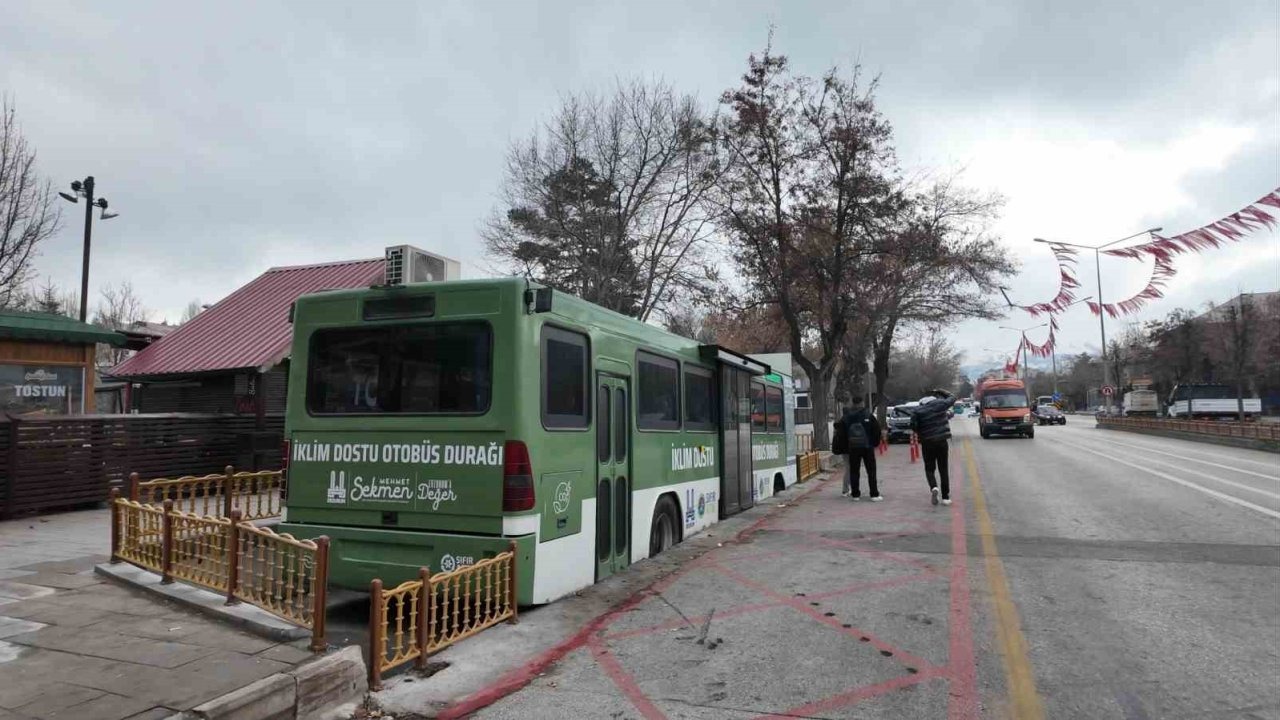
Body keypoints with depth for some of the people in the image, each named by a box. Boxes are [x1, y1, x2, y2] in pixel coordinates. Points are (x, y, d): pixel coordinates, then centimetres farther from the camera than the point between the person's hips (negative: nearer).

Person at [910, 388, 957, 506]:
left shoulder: (917, 410, -7)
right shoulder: (939, 404, -3)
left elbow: (913, 426, -13)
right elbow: (952, 398, 14)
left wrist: (920, 432, 6)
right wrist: (941, 392, 26)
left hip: (927, 443, -1)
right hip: (942, 441, 1)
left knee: (929, 469, 11)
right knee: (944, 469, 9)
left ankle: (933, 487, -16)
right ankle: (945, 497, 9)